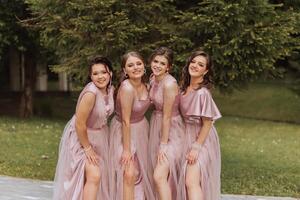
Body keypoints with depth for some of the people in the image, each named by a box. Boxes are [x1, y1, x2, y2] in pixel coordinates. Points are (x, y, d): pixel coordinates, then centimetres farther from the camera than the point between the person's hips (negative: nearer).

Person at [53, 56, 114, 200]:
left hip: (98, 136, 8)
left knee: (102, 176, 14)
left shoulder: (110, 89, -6)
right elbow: (79, 124, -25)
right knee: (94, 176, -15)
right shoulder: (91, 93, -30)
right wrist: (87, 148, -16)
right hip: (80, 137, -8)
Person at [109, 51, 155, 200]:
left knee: (142, 171, 15)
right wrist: (126, 149, -20)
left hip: (141, 129, 7)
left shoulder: (144, 84, -6)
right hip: (124, 132, -7)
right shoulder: (127, 88, -27)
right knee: (129, 174, -10)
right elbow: (126, 121, -24)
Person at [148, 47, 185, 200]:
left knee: (159, 176, -16)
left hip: (171, 131, -8)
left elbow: (167, 116, -21)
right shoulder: (153, 79, 1)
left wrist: (163, 145, -18)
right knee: (159, 174, 14)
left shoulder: (169, 84, -24)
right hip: (156, 126, 8)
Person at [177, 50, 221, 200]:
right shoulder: (185, 88, 3)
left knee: (192, 182, -17)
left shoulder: (203, 93, -21)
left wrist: (196, 148, -18)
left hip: (201, 139, -8)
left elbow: (207, 124, -17)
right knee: (185, 182, 12)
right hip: (188, 137, 8)